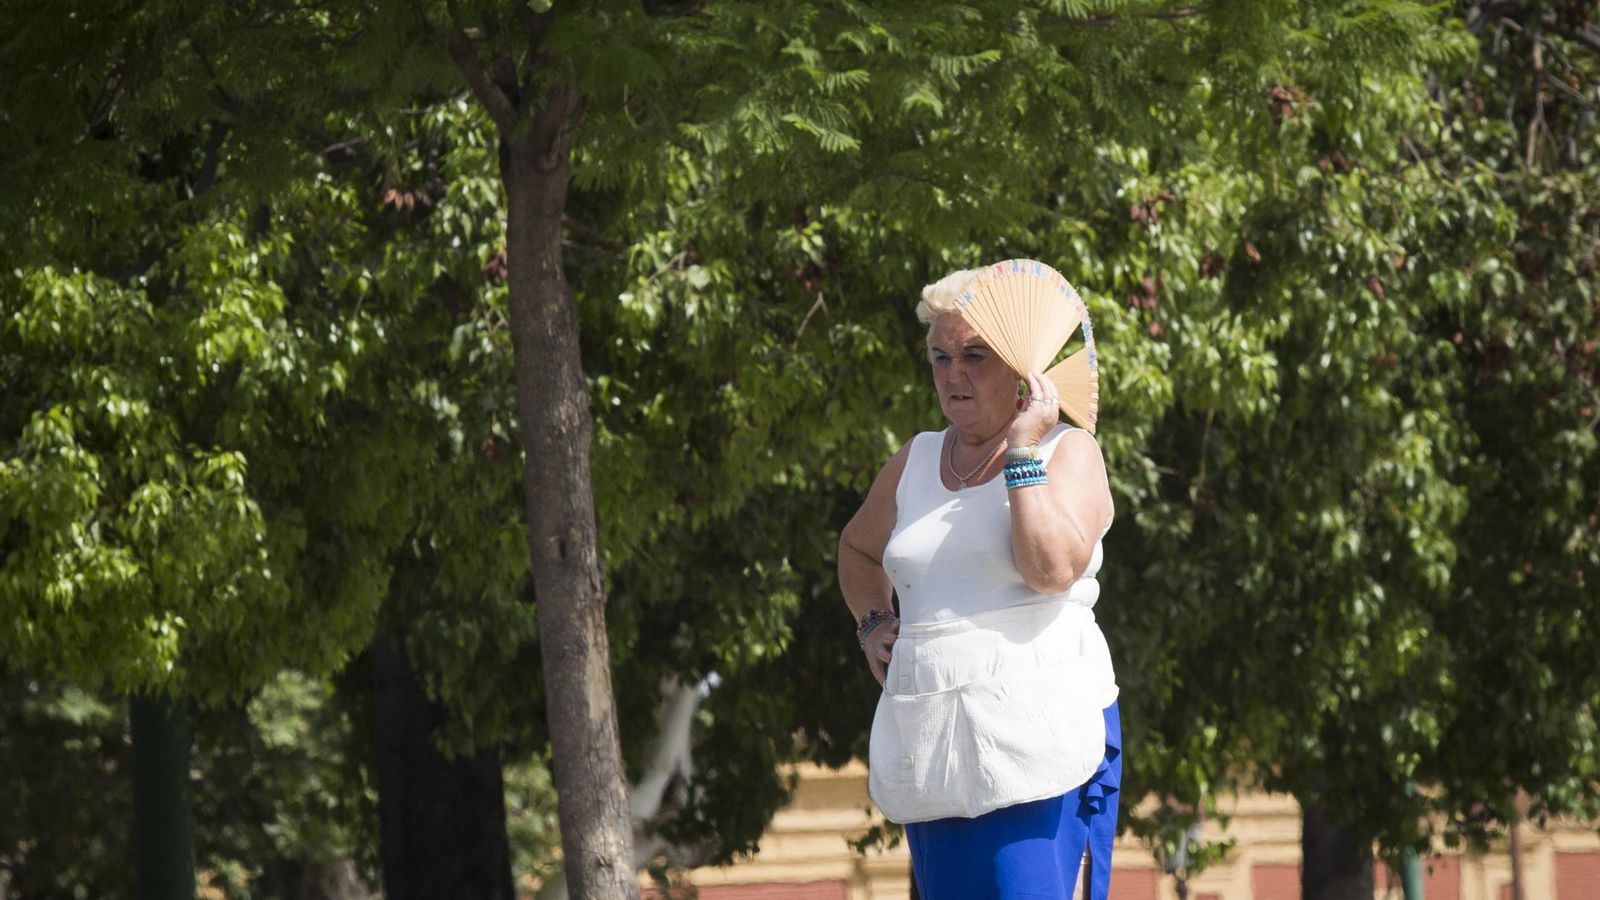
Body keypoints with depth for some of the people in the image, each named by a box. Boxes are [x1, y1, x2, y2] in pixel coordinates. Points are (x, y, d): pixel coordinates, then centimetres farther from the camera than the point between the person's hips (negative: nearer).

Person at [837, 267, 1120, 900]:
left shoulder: (1067, 452, 1)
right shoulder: (915, 462, 17)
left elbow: (1053, 569, -17)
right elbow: (858, 548, 37)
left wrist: (1021, 453, -13)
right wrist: (871, 623, 19)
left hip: (1039, 735, -6)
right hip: (931, 746, 6)